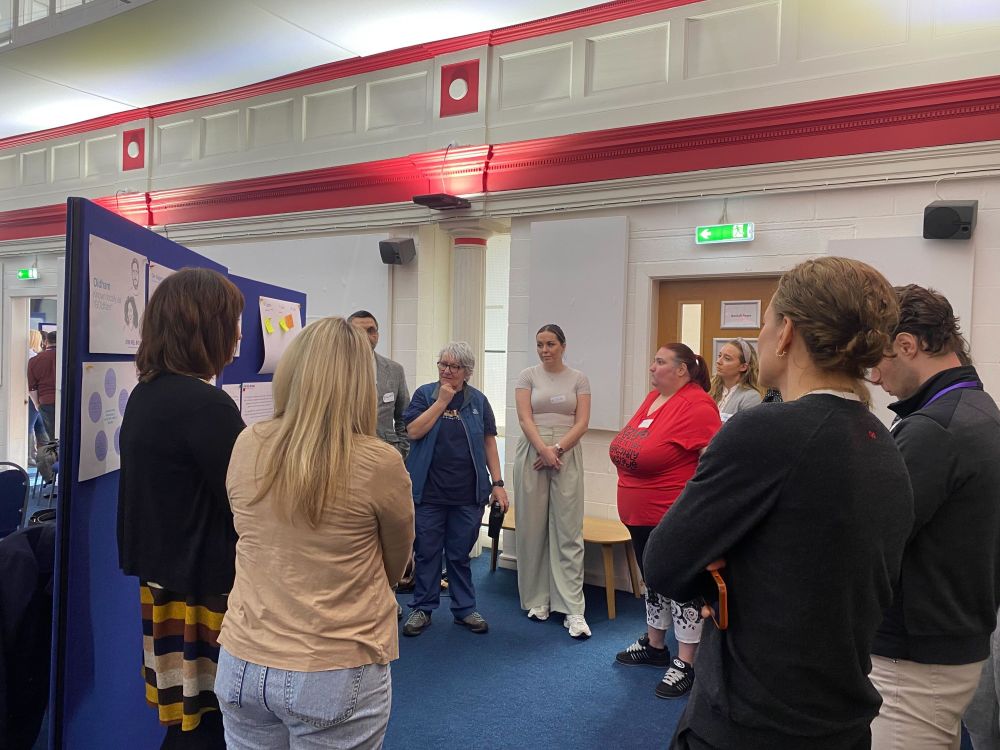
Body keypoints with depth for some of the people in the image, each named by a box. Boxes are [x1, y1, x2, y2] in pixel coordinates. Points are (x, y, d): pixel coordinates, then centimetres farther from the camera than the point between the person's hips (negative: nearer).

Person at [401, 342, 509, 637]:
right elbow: (414, 431, -10)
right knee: (426, 552, 8)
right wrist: (442, 401, -12)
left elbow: (489, 442, 6)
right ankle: (422, 608, 22)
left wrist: (497, 483, 1)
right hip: (429, 491, -1)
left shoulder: (478, 400, 5)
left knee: (461, 554, 10)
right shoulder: (425, 394, 2)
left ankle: (465, 608, 24)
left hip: (467, 494, 1)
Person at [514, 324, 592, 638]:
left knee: (569, 530, -4)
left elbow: (582, 422, 0)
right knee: (532, 527, 3)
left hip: (567, 456, 0)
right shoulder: (528, 376, 5)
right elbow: (525, 418, -4)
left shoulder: (578, 379, 7)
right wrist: (543, 450, -17)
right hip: (532, 454, 0)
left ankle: (573, 609, -2)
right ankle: (537, 599, 17)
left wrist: (558, 449, -13)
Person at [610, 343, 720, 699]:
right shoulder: (652, 398, 10)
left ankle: (685, 664, 13)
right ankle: (655, 645, 36)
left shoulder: (696, 405, -18)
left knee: (681, 585, 1)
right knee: (653, 580, 20)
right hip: (640, 515, 9)